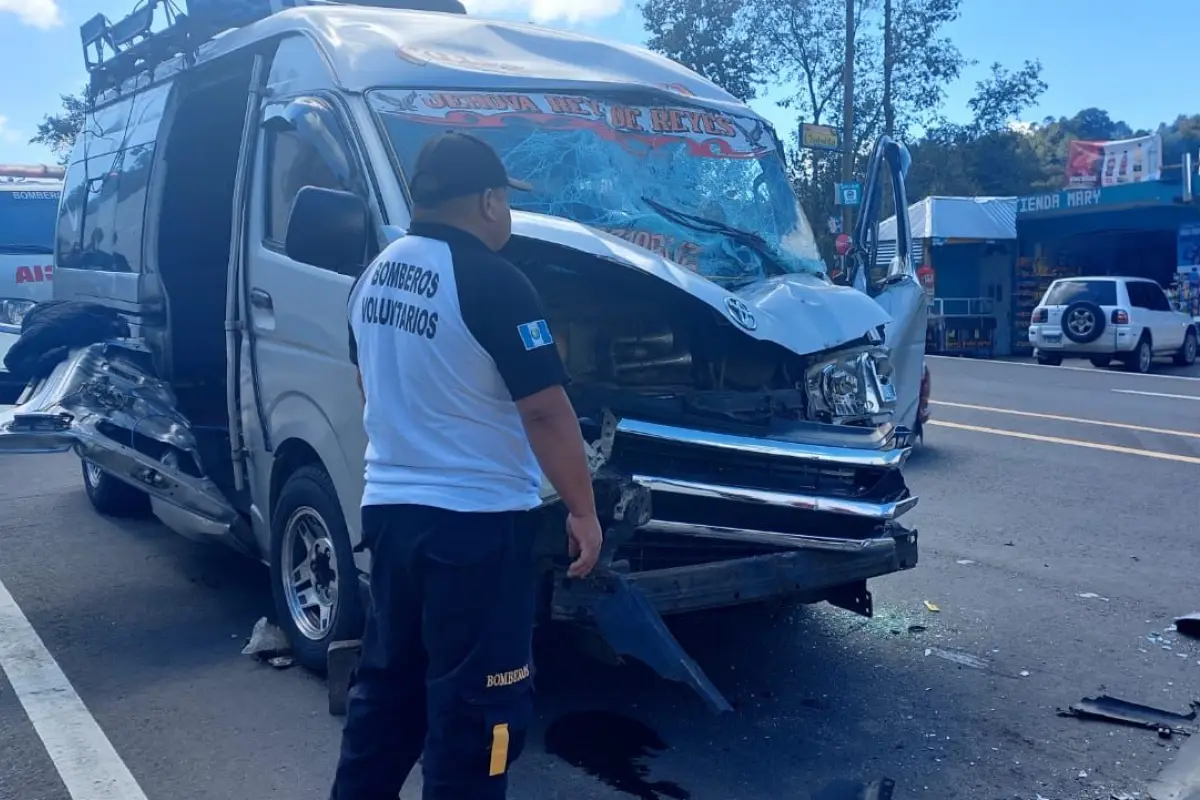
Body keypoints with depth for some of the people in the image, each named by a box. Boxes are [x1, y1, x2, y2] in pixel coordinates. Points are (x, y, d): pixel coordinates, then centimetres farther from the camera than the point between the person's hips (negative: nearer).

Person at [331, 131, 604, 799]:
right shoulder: (492, 282, -17)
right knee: (477, 701, 5)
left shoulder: (375, 276, 8)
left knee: (389, 679, 21)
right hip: (474, 521, -8)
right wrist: (584, 511, -9)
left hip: (390, 506, 8)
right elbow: (546, 412, -17)